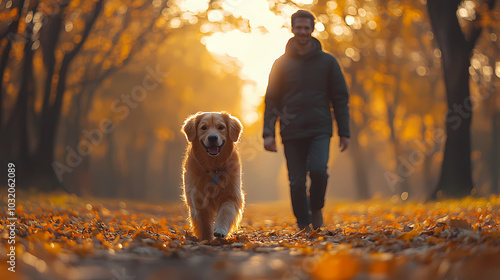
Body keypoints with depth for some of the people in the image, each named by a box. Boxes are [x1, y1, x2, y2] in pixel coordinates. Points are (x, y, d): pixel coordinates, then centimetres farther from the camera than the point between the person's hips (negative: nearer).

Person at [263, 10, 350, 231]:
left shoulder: (327, 62, 8)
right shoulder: (281, 64, 8)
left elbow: (340, 98, 9)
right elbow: (272, 100, 7)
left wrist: (344, 132, 2)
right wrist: (268, 132, -4)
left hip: (320, 130, -1)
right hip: (292, 132, 1)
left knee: (318, 170, -21)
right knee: (297, 182, -1)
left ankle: (317, 208, 6)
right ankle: (304, 225, 13)